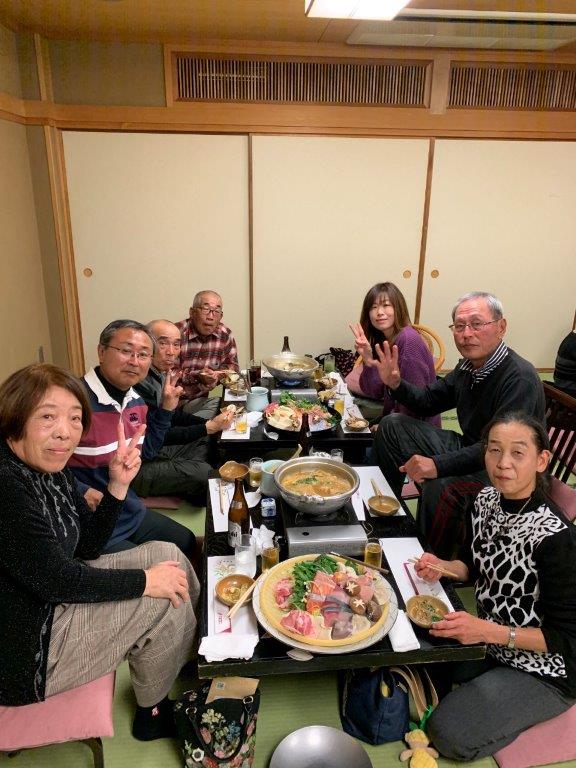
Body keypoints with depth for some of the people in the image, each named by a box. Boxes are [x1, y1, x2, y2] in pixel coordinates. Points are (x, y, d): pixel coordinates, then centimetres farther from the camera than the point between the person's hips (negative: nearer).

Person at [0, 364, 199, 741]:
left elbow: (87, 547, 4)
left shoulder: (52, 469, -1)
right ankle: (153, 711, 18)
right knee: (163, 602, -10)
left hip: (53, 603, 9)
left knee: (166, 554, 5)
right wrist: (145, 581, -17)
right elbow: (56, 580, -26)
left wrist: (118, 485, -11)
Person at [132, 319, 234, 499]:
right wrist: (210, 427, -20)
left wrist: (211, 422, -2)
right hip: (140, 466, -10)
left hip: (159, 449, 10)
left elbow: (175, 416, 13)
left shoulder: (162, 373, 4)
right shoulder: (140, 382, -26)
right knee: (204, 473, -19)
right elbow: (162, 435, -24)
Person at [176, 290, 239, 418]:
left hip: (201, 399, 6)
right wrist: (197, 376, -26)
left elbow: (232, 365, 10)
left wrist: (217, 375, -10)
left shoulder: (225, 335, 2)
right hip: (174, 401, -6)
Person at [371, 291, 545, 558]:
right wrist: (395, 384, -4)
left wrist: (439, 465, -40)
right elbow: (429, 400, 14)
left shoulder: (520, 379, -25)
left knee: (442, 488, -38)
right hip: (467, 449, 9)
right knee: (392, 426, 7)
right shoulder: (468, 367, 2)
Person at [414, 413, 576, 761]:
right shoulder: (487, 500, -9)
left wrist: (489, 632, -32)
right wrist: (443, 567, -13)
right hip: (487, 634, 7)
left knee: (449, 733, -13)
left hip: (542, 669, -6)